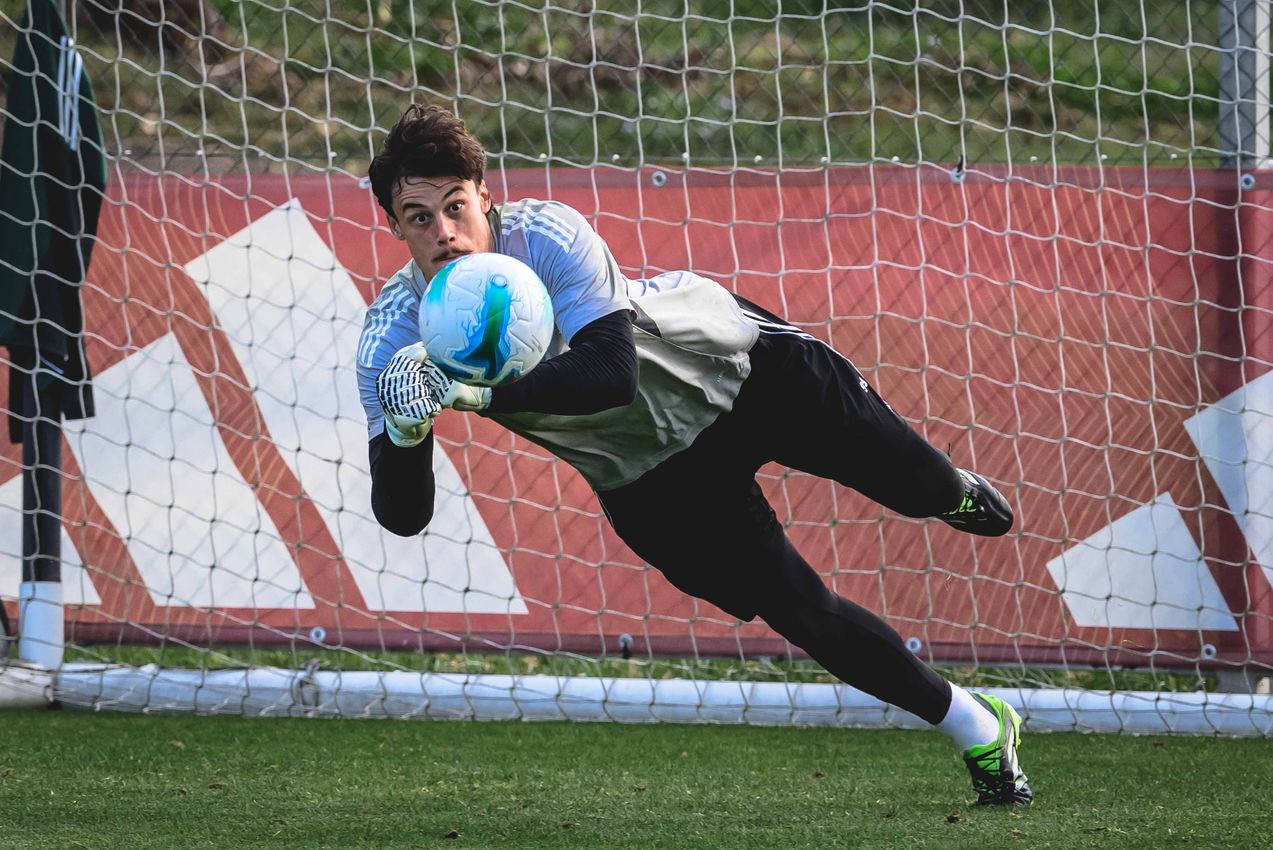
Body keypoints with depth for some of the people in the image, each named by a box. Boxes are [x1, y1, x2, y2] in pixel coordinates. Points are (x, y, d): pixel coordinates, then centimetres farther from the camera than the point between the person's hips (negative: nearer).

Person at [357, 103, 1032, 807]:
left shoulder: (547, 235, -35)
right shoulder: (393, 339, -26)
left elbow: (613, 373, -45)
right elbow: (402, 516, -28)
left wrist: (480, 393, -56)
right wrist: (406, 431, -50)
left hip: (733, 361, -2)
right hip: (646, 479, 2)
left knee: (906, 481, 10)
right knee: (803, 614, 0)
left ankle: (959, 493, 52)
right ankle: (980, 733, 21)